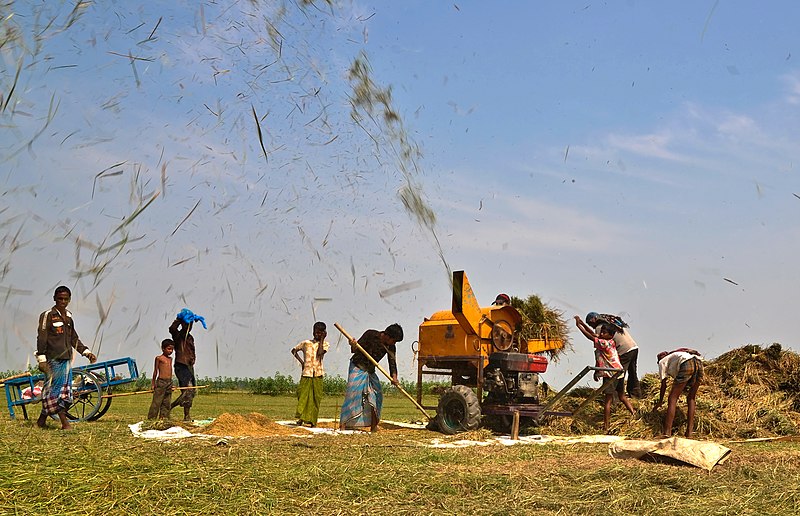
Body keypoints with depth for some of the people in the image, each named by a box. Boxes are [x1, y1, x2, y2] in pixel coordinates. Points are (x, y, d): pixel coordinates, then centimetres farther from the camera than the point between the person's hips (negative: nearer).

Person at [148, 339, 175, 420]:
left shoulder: (170, 359, 15)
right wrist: (153, 383, 2)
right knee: (157, 402, -7)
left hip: (169, 382, 6)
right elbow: (155, 371, 1)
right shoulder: (159, 358, -2)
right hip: (161, 382, -6)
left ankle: (164, 417, 10)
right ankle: (151, 418, -3)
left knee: (166, 402, 6)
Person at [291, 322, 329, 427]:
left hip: (317, 375, 0)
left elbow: (320, 353, -13)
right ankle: (301, 418, -5)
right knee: (303, 395, -8)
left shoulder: (325, 344, 6)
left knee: (316, 398, -1)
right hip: (306, 373, 1)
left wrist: (322, 339, -5)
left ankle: (312, 421, 3)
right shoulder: (306, 343, 9)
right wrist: (301, 361, 8)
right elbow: (294, 350, 20)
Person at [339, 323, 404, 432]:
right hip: (357, 367, -6)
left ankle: (373, 426, 5)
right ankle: (343, 424, -17)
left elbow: (392, 362, -13)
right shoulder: (371, 335, -17)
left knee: (376, 395, -1)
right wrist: (353, 346, -38)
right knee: (353, 393, -15)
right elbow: (356, 350, -14)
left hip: (370, 371, 6)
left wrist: (394, 377, -30)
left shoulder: (391, 346, -4)